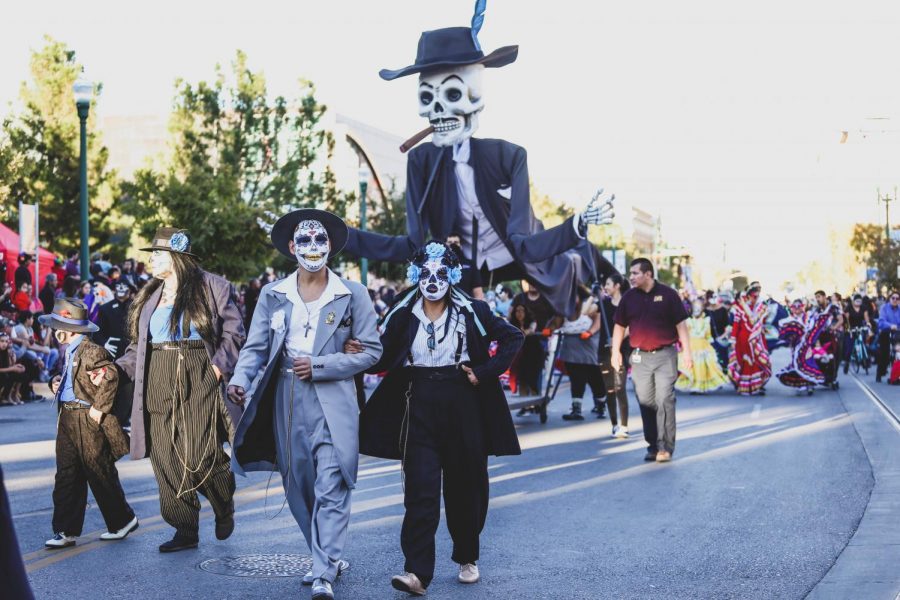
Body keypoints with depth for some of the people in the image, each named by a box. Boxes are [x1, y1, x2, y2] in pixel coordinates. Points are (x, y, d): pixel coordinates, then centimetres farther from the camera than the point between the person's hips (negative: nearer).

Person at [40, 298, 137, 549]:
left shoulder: (91, 351, -17)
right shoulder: (70, 351, 13)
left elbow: (109, 378, -25)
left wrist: (99, 408, -21)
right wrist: (58, 383, 9)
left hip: (88, 421, -9)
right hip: (68, 420, 9)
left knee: (100, 474, 2)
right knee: (66, 476, 7)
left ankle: (123, 520, 19)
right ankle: (66, 531, 11)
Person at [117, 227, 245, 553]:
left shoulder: (211, 287, 2)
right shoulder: (150, 296, 17)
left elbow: (233, 331, 0)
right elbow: (139, 344, 18)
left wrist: (219, 366, -11)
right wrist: (118, 368, 3)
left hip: (198, 380, -5)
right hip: (158, 383, 5)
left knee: (202, 456, -9)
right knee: (167, 459, 0)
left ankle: (225, 510, 20)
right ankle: (185, 530, 9)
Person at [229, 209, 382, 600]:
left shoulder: (352, 294, 2)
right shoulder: (273, 294, 8)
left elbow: (370, 349, 0)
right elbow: (256, 347, 3)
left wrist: (319, 366, -10)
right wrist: (240, 380, -17)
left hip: (332, 401, -3)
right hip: (287, 400, 3)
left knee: (330, 488, -10)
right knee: (297, 486, 10)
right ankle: (329, 557, 27)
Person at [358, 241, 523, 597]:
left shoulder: (471, 312, 1)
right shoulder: (402, 316, 3)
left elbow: (513, 338, 4)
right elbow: (383, 360, 2)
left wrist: (485, 373, -5)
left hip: (463, 407, 0)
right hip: (419, 410, 0)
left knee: (465, 487, 10)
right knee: (420, 490, -8)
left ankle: (467, 559, 27)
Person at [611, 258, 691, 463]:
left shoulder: (667, 294, -2)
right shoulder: (629, 297, 7)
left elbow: (681, 324, -1)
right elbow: (620, 325, 14)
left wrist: (686, 351, -5)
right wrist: (615, 351, 8)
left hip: (665, 355, -3)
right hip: (640, 357, 4)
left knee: (665, 400, -8)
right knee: (646, 402, 6)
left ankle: (665, 447, -5)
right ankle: (652, 446, 16)